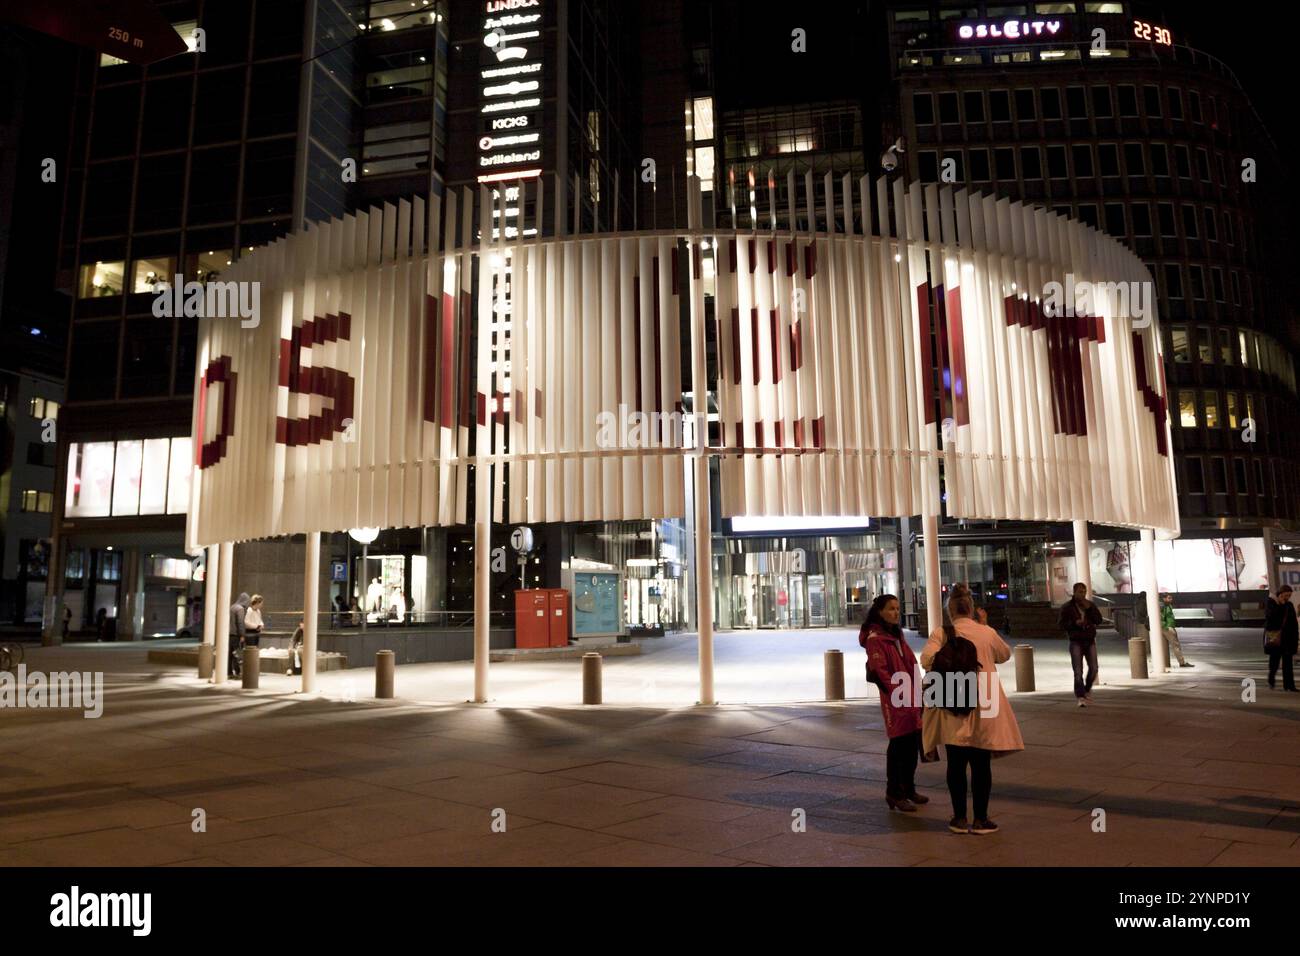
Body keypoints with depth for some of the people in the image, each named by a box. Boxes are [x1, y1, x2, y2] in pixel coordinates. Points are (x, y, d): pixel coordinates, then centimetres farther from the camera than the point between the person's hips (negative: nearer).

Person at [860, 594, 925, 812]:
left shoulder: (896, 635, 17)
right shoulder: (875, 639, -11)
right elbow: (880, 672, -17)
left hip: (911, 698, 9)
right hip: (895, 700, -9)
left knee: (912, 745, 14)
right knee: (898, 745, -3)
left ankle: (908, 789, 27)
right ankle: (894, 793, 7)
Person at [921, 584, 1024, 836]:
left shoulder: (940, 633, -7)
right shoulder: (987, 632, -2)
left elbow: (927, 658, -22)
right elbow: (1005, 654, 17)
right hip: (983, 708, 0)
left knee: (956, 765, 10)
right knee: (981, 764, 9)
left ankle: (960, 818, 17)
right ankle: (980, 819, 15)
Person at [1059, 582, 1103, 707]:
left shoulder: (1091, 605, 8)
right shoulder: (1067, 607, -2)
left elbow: (1099, 620, -1)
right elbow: (1061, 623, -5)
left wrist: (1089, 609, -13)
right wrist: (1074, 623, -20)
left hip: (1090, 641, 3)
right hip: (1076, 642, -3)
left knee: (1093, 668, -2)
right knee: (1078, 671, -7)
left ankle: (1087, 688, 26)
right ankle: (1080, 697, -2)